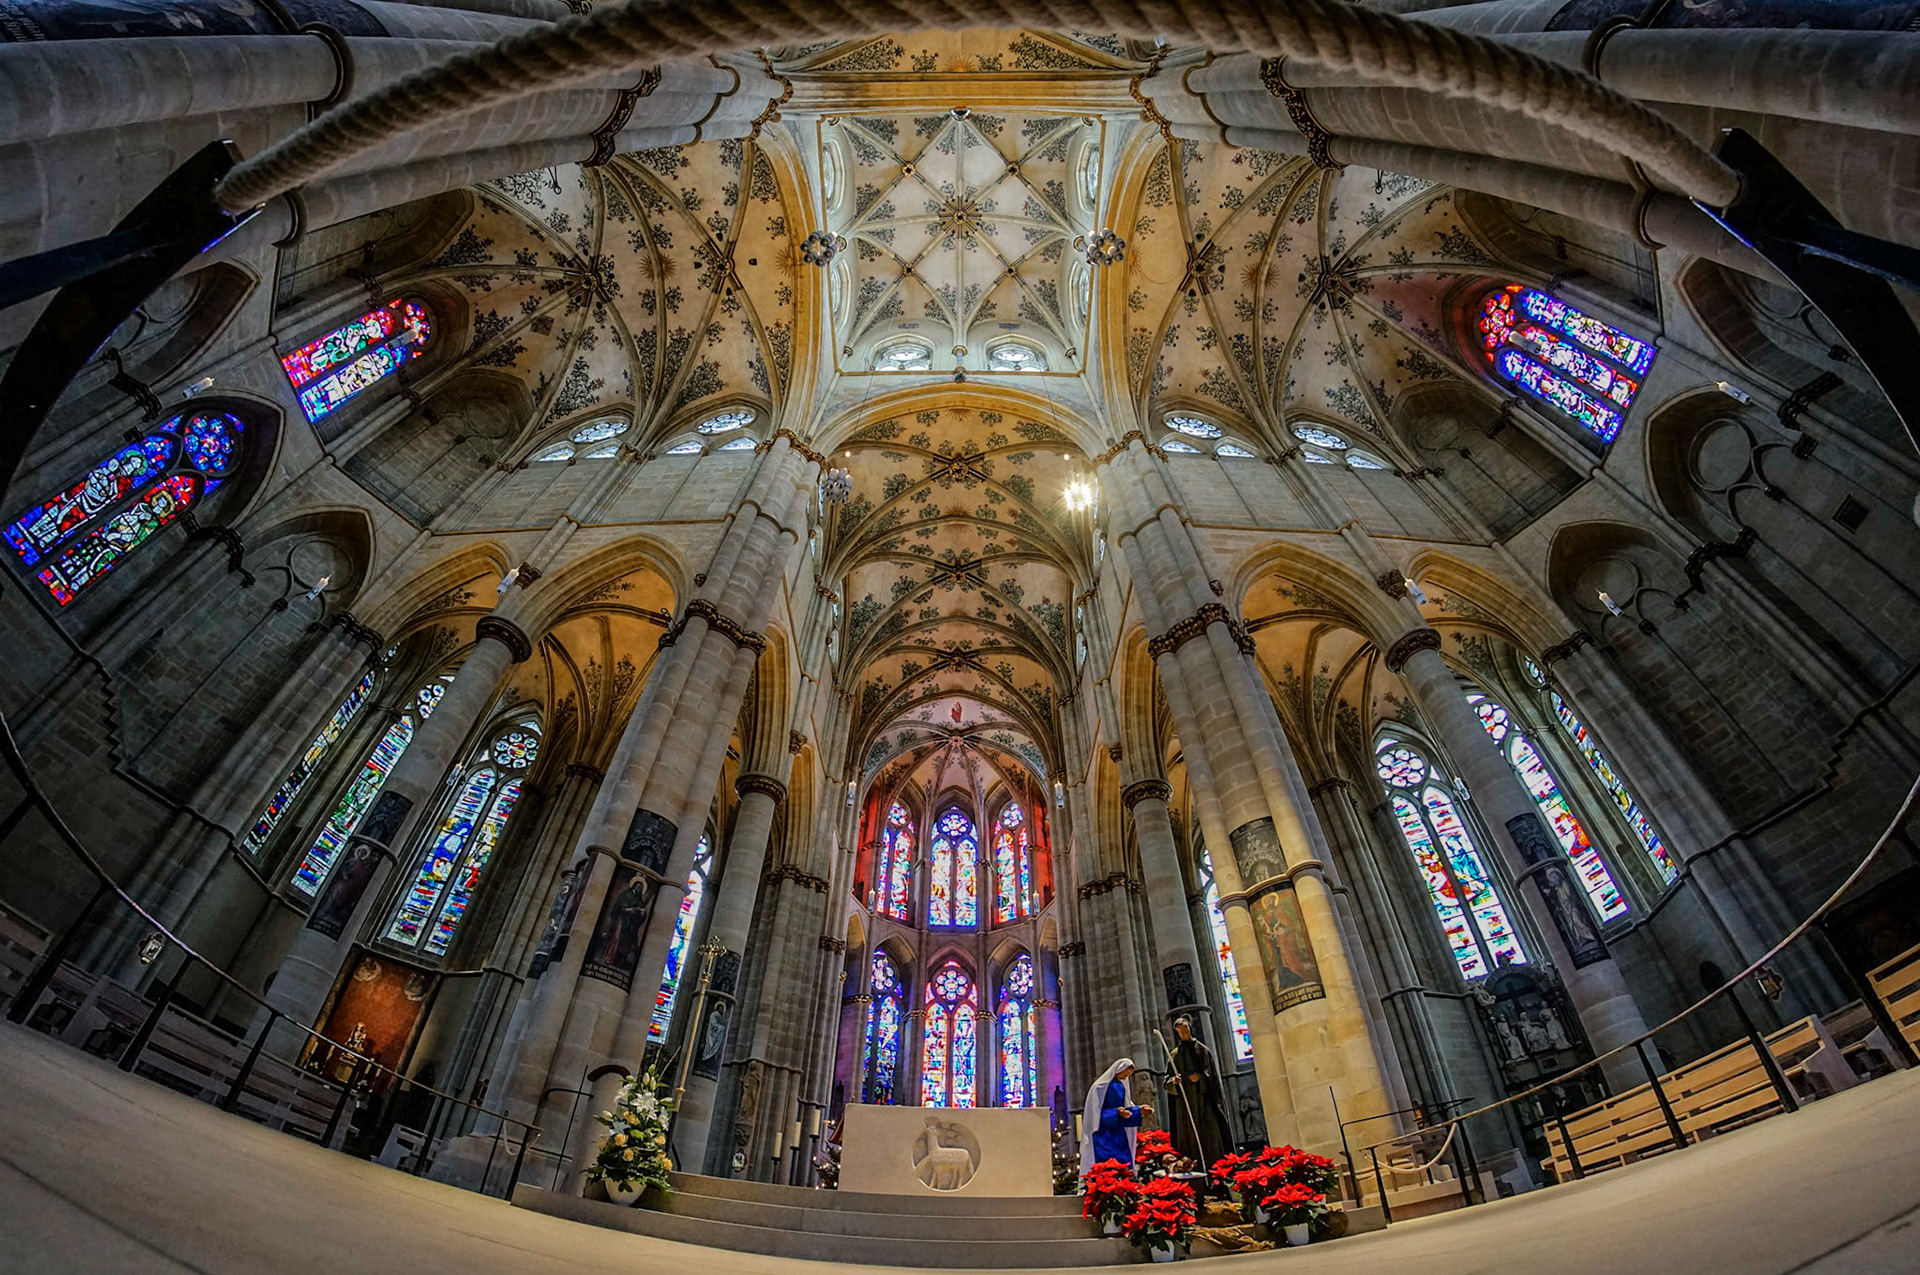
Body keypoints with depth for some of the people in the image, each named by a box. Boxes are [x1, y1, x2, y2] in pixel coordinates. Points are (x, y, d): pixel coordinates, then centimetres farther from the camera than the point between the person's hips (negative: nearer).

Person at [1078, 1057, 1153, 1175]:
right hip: (1104, 1136, -7)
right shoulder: (1101, 1087, -12)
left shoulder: (1120, 1086, 11)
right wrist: (1116, 1112, -26)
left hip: (1118, 1135, 7)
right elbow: (1097, 1112, -15)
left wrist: (1140, 1110, 4)